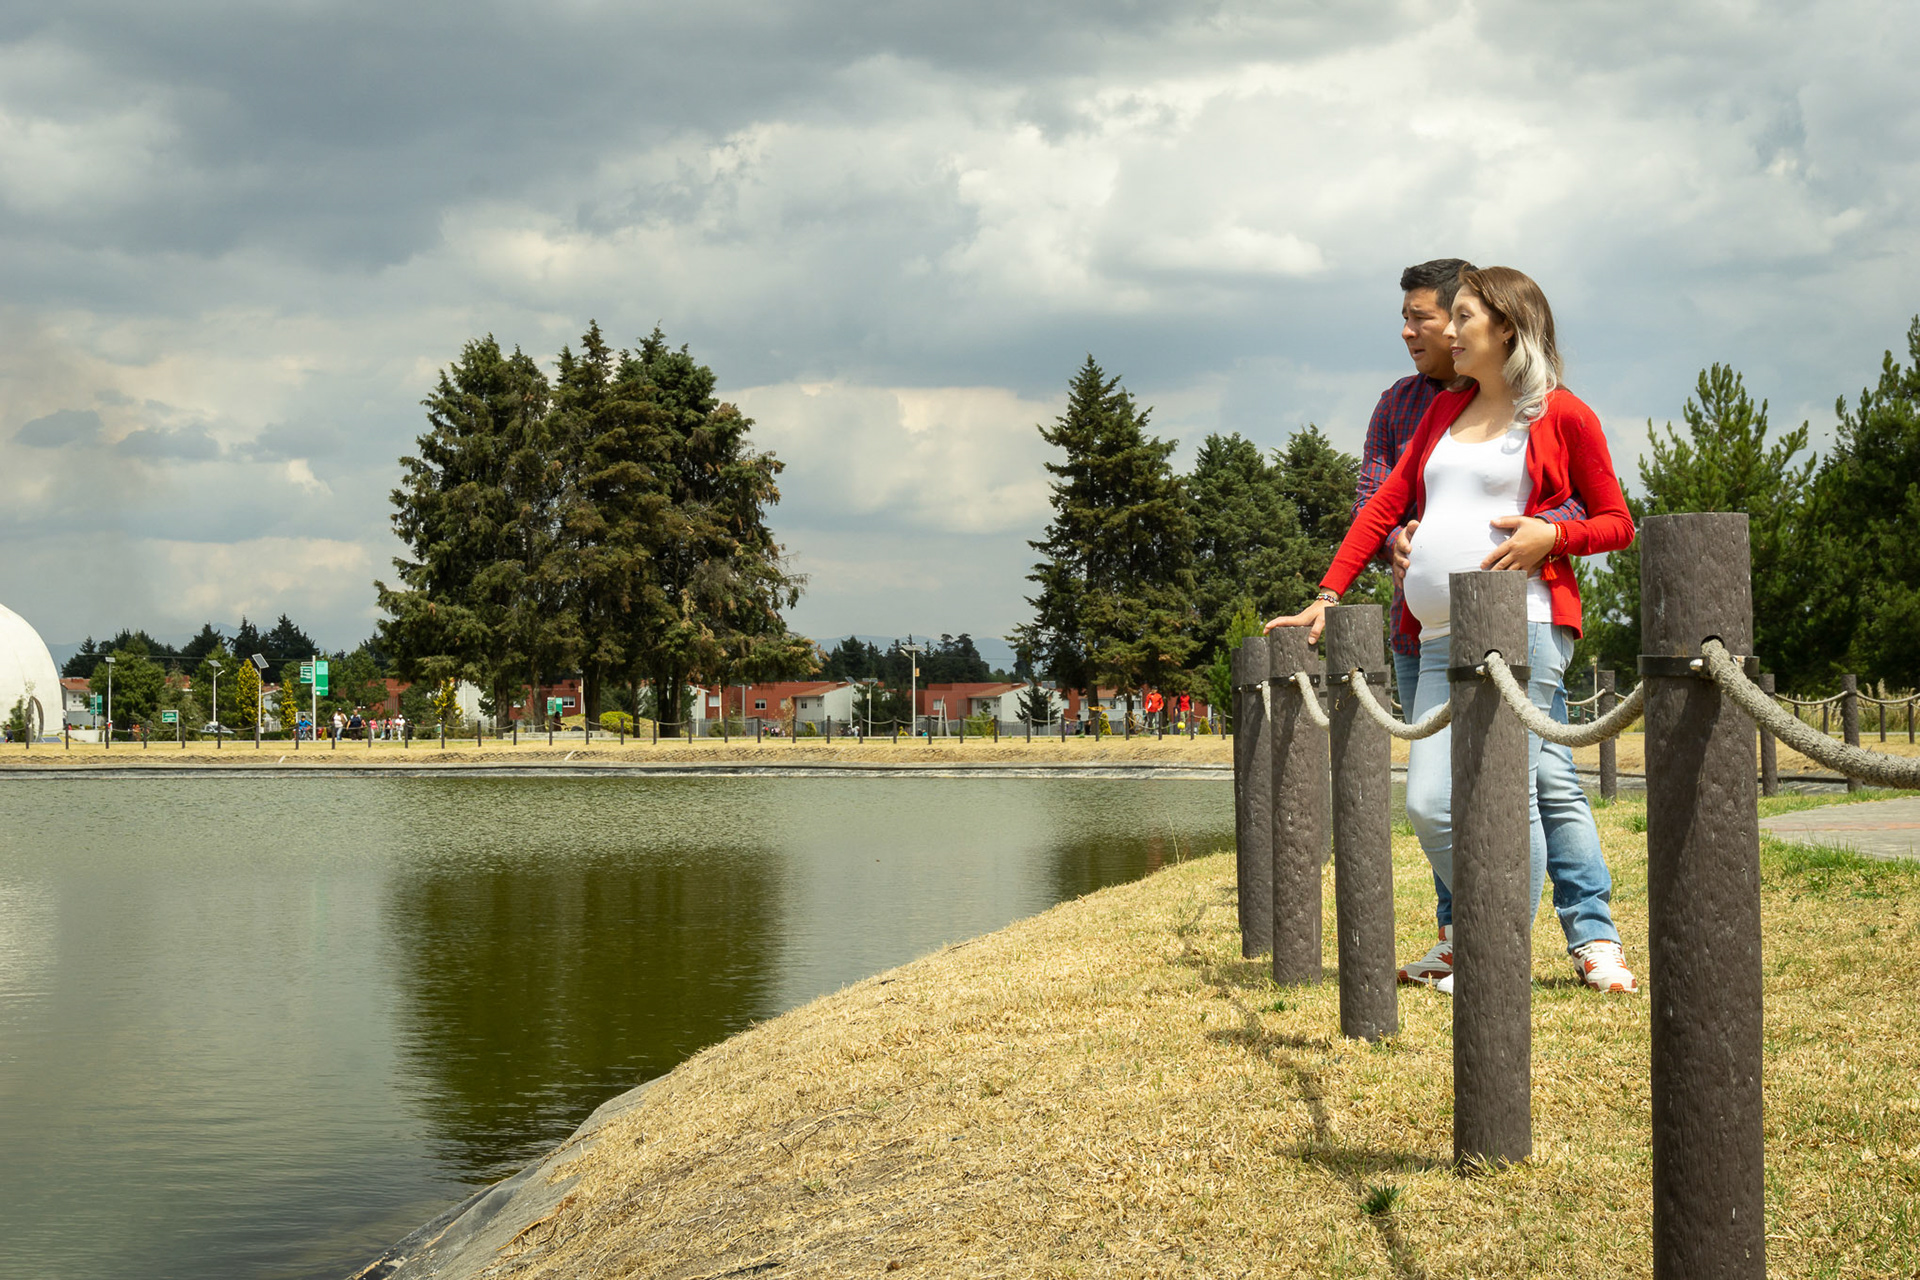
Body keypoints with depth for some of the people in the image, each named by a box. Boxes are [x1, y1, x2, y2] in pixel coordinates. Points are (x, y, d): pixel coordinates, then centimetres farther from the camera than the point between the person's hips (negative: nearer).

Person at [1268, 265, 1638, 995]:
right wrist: (1328, 595, 17)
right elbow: (1386, 504, 23)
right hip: (1440, 640, 6)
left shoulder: (1563, 416, 5)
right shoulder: (1444, 410, 23)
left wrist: (1550, 535, -11)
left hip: (1523, 627, -5)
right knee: (1428, 805, -3)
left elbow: (1617, 524, 8)